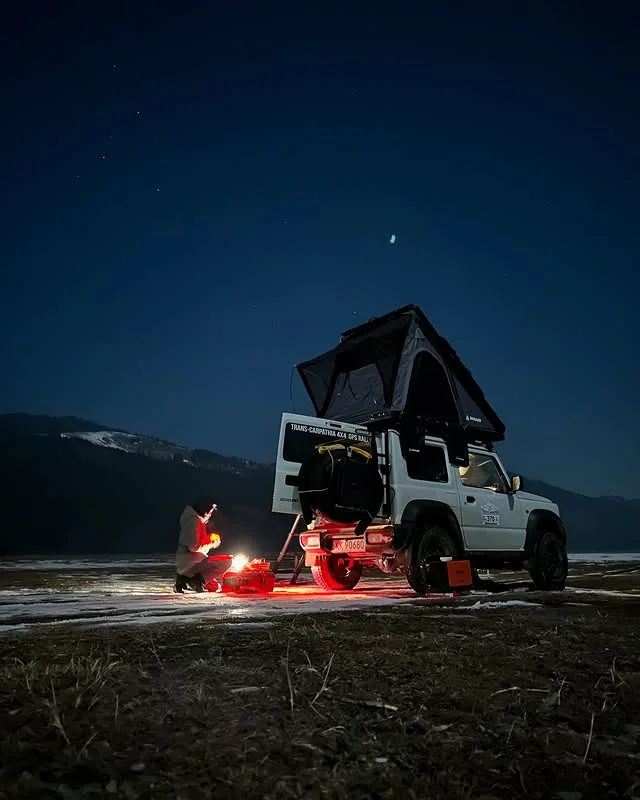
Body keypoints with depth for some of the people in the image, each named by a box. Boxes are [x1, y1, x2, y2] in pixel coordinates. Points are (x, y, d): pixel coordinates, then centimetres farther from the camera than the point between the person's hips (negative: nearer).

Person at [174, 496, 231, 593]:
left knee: (214, 587, 18)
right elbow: (194, 547, -20)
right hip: (190, 560, -10)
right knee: (226, 561, -23)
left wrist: (210, 538, 7)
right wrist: (212, 544, -7)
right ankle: (198, 580, -15)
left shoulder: (197, 520, 17)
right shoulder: (193, 520, -14)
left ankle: (185, 579, 10)